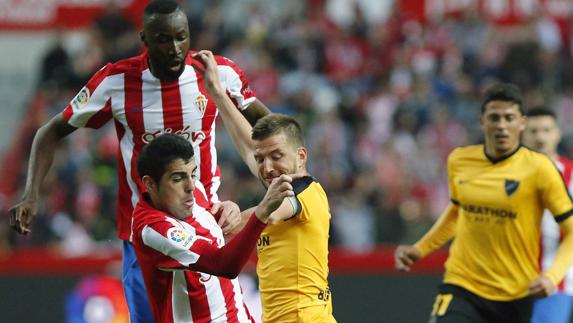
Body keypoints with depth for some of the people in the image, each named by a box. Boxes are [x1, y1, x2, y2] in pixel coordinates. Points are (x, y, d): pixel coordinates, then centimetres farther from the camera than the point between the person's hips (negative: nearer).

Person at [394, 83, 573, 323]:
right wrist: (419, 249, 14)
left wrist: (552, 276, -20)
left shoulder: (538, 168, -9)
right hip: (462, 286, 2)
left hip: (516, 296, -1)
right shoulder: (458, 161, 3)